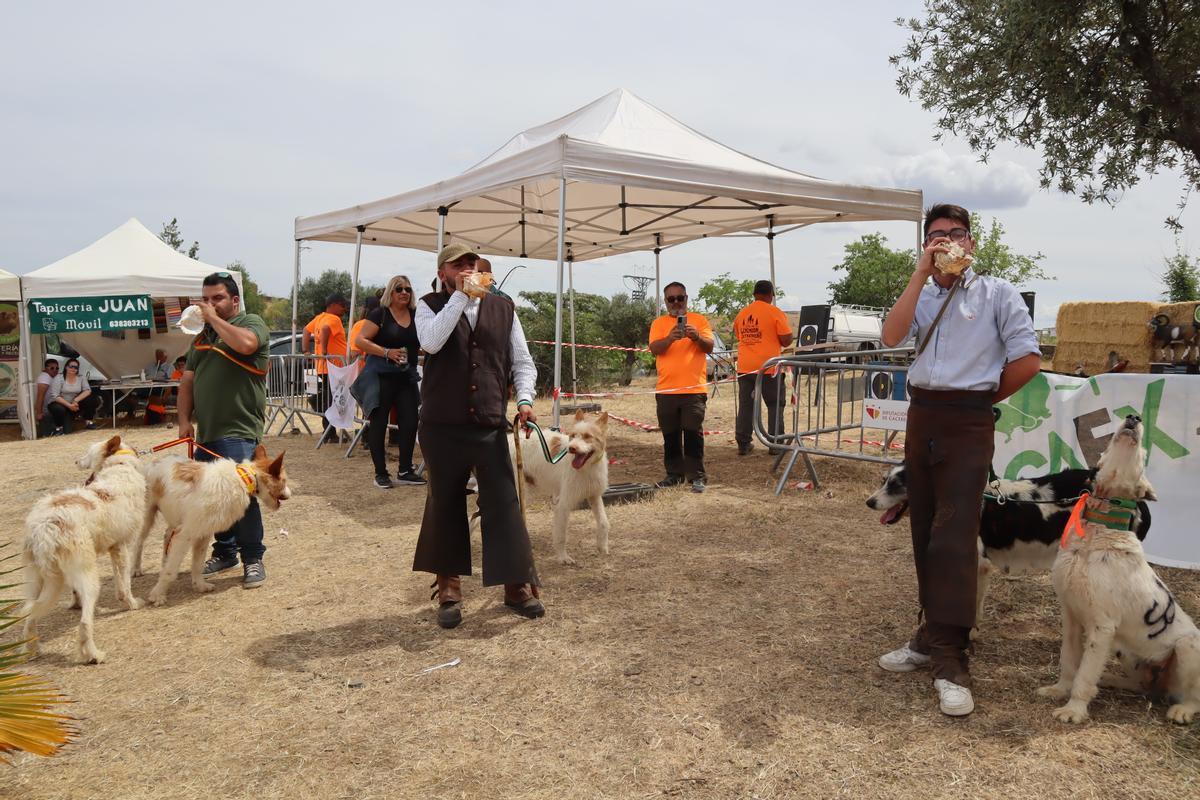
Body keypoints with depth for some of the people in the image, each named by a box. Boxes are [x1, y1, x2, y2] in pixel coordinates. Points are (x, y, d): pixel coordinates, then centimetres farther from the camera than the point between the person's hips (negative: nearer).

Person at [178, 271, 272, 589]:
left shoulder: (251, 322, 0)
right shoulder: (202, 336, 20)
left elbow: (245, 343, -24)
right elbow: (187, 380, 19)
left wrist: (214, 319, -10)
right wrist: (184, 419, 7)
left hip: (238, 431, -7)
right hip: (206, 431, 7)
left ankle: (253, 559, -3)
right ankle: (225, 552, 25)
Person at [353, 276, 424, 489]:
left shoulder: (416, 315, 9)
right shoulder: (380, 314, -5)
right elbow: (360, 341, -11)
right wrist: (386, 352, -19)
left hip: (407, 376, 5)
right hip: (381, 375, -5)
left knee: (410, 422, 1)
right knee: (379, 423, 2)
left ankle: (405, 471, 14)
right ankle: (380, 473, 10)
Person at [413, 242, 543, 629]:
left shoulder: (503, 308, 10)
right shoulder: (430, 306, 3)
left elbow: (522, 361, 12)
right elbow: (431, 342, -18)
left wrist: (524, 399, -4)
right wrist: (460, 295, -15)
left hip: (491, 424, 1)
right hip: (442, 426, -1)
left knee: (504, 503, 0)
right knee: (445, 506, 9)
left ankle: (518, 585, 13)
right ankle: (448, 590, 23)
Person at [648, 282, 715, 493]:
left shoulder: (699, 320, 7)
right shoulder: (659, 323, 9)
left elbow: (709, 347, -2)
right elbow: (654, 349, -6)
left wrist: (697, 337, -23)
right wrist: (670, 338, -25)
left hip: (694, 389, -2)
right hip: (666, 389, 2)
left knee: (693, 433, -5)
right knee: (670, 435, 8)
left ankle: (697, 476, 0)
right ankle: (674, 474, 19)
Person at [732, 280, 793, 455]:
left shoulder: (741, 314, 7)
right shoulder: (775, 313, -8)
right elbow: (786, 341, -8)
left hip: (744, 367, 4)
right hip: (768, 367, -4)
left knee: (745, 406, 10)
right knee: (775, 406, 7)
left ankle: (743, 443, 10)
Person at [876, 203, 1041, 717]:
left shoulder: (997, 294, -1)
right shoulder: (921, 296, 12)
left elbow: (1027, 361, -5)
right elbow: (891, 338, -8)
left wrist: (983, 399, 4)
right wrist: (921, 272, -9)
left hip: (967, 424, -5)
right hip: (921, 419, 5)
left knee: (953, 539, -11)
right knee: (924, 535, 10)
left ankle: (950, 661, -7)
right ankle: (932, 636, 21)